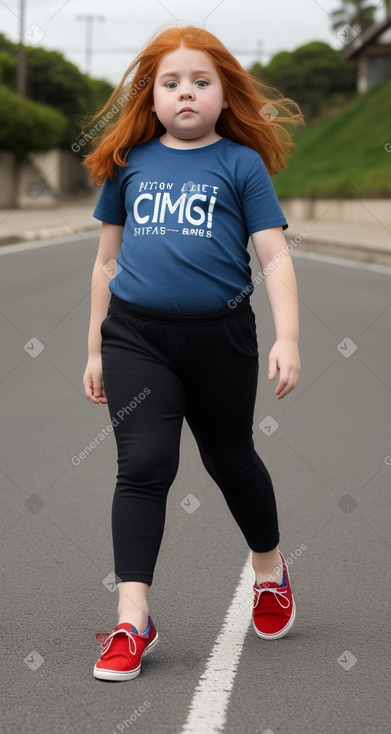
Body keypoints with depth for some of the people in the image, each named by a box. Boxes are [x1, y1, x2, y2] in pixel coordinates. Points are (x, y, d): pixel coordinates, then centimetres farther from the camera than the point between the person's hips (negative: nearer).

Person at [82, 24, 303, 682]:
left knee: (230, 458, 15)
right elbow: (107, 261, 14)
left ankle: (270, 568, 41)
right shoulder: (129, 163, 7)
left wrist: (288, 338, -14)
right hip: (135, 336, 1)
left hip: (220, 336, -1)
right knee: (143, 466, -7)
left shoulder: (241, 163, 0)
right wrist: (96, 349, 14)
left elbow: (275, 257, -3)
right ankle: (132, 621, -6)